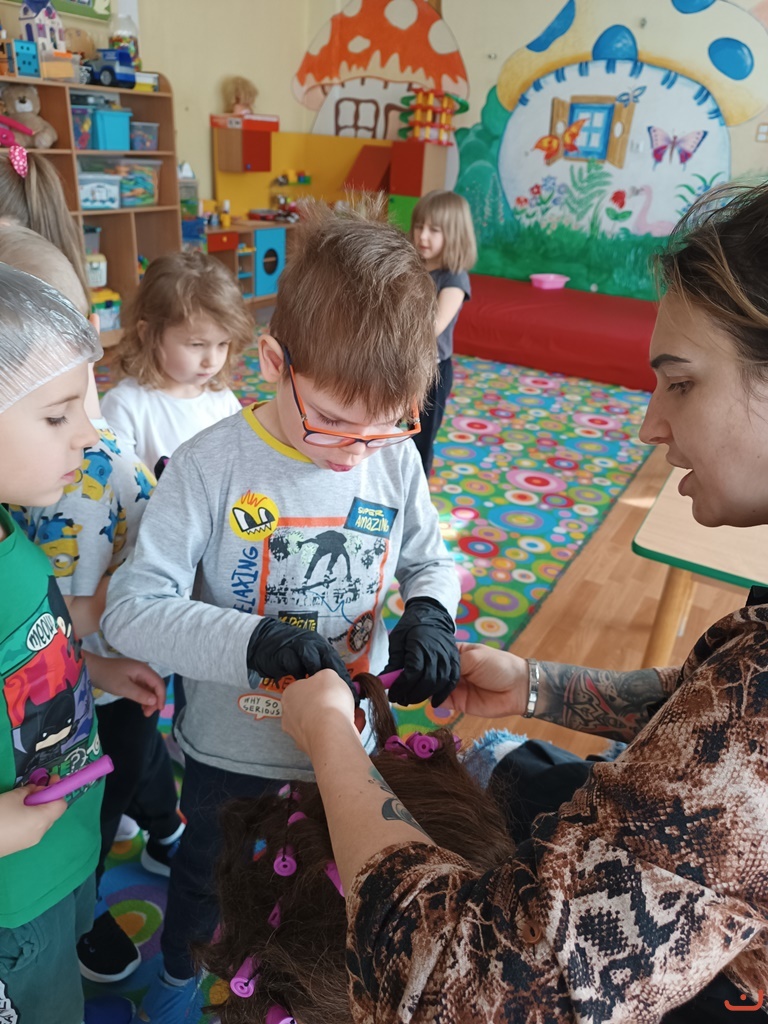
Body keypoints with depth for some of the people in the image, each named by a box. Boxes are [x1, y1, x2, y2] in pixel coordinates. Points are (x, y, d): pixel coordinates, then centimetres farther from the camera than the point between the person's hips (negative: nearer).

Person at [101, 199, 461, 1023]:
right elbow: (131, 609, -24)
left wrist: (428, 615, -22)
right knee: (205, 877, 28)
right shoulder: (213, 465, -25)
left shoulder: (395, 460, -15)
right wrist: (251, 641, -37)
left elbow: (430, 561, 0)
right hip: (231, 749, -2)